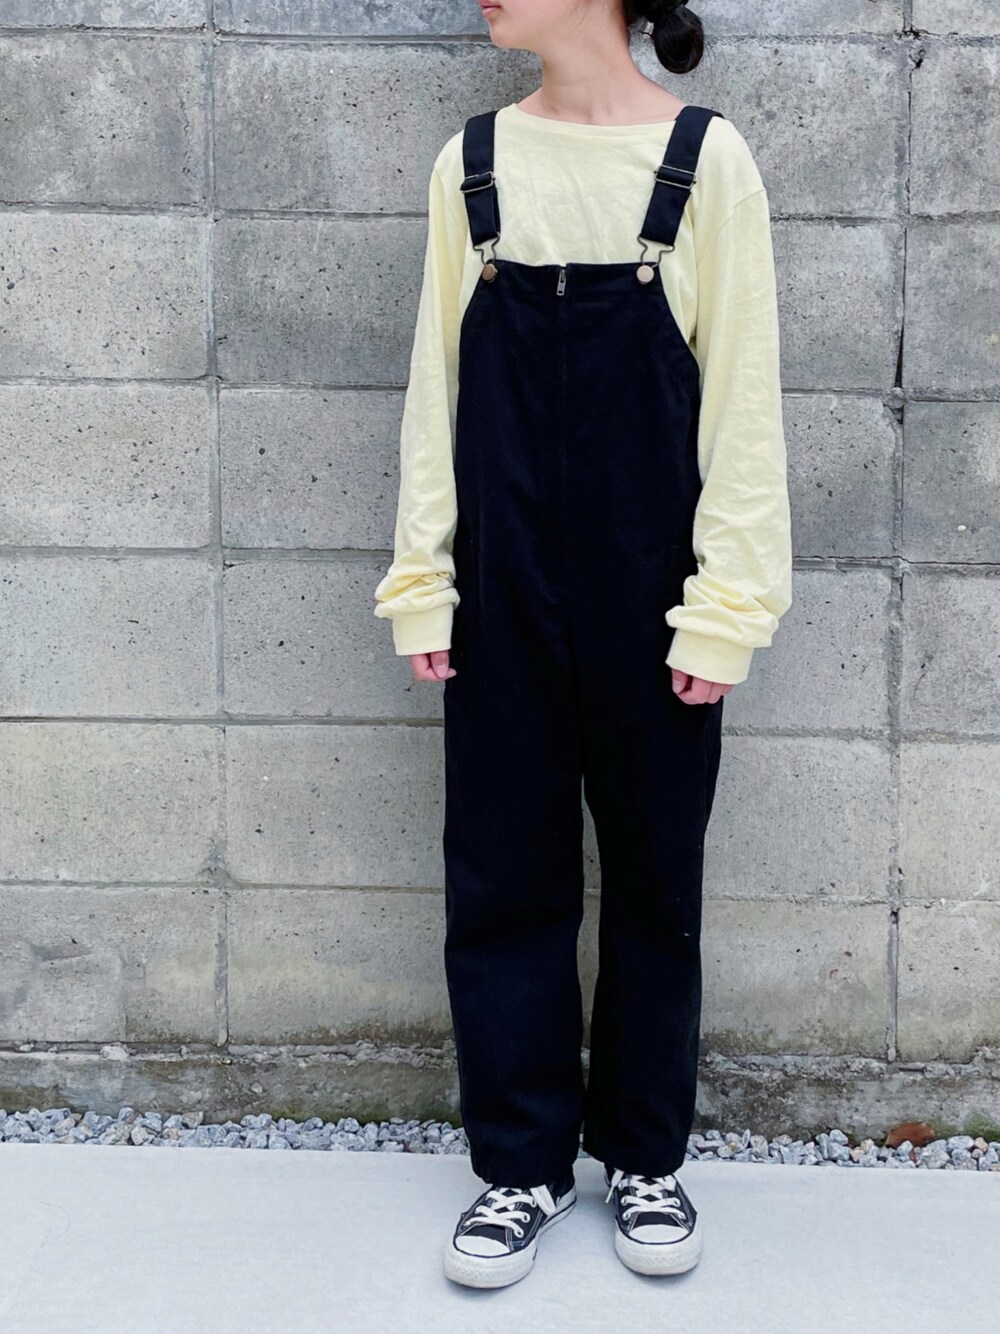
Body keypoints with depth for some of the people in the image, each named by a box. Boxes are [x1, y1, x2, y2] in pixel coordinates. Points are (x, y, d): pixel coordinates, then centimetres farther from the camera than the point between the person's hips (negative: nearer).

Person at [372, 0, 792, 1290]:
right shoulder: (472, 163, 5)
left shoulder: (704, 159, -4)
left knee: (654, 876, 9)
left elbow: (742, 396, -5)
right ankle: (523, 1162, 22)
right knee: (502, 872, 7)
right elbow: (438, 382, 7)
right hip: (502, 589, 3)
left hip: (649, 590, -2)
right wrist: (422, 580, 2)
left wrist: (726, 603, -9)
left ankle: (644, 1156, 27)